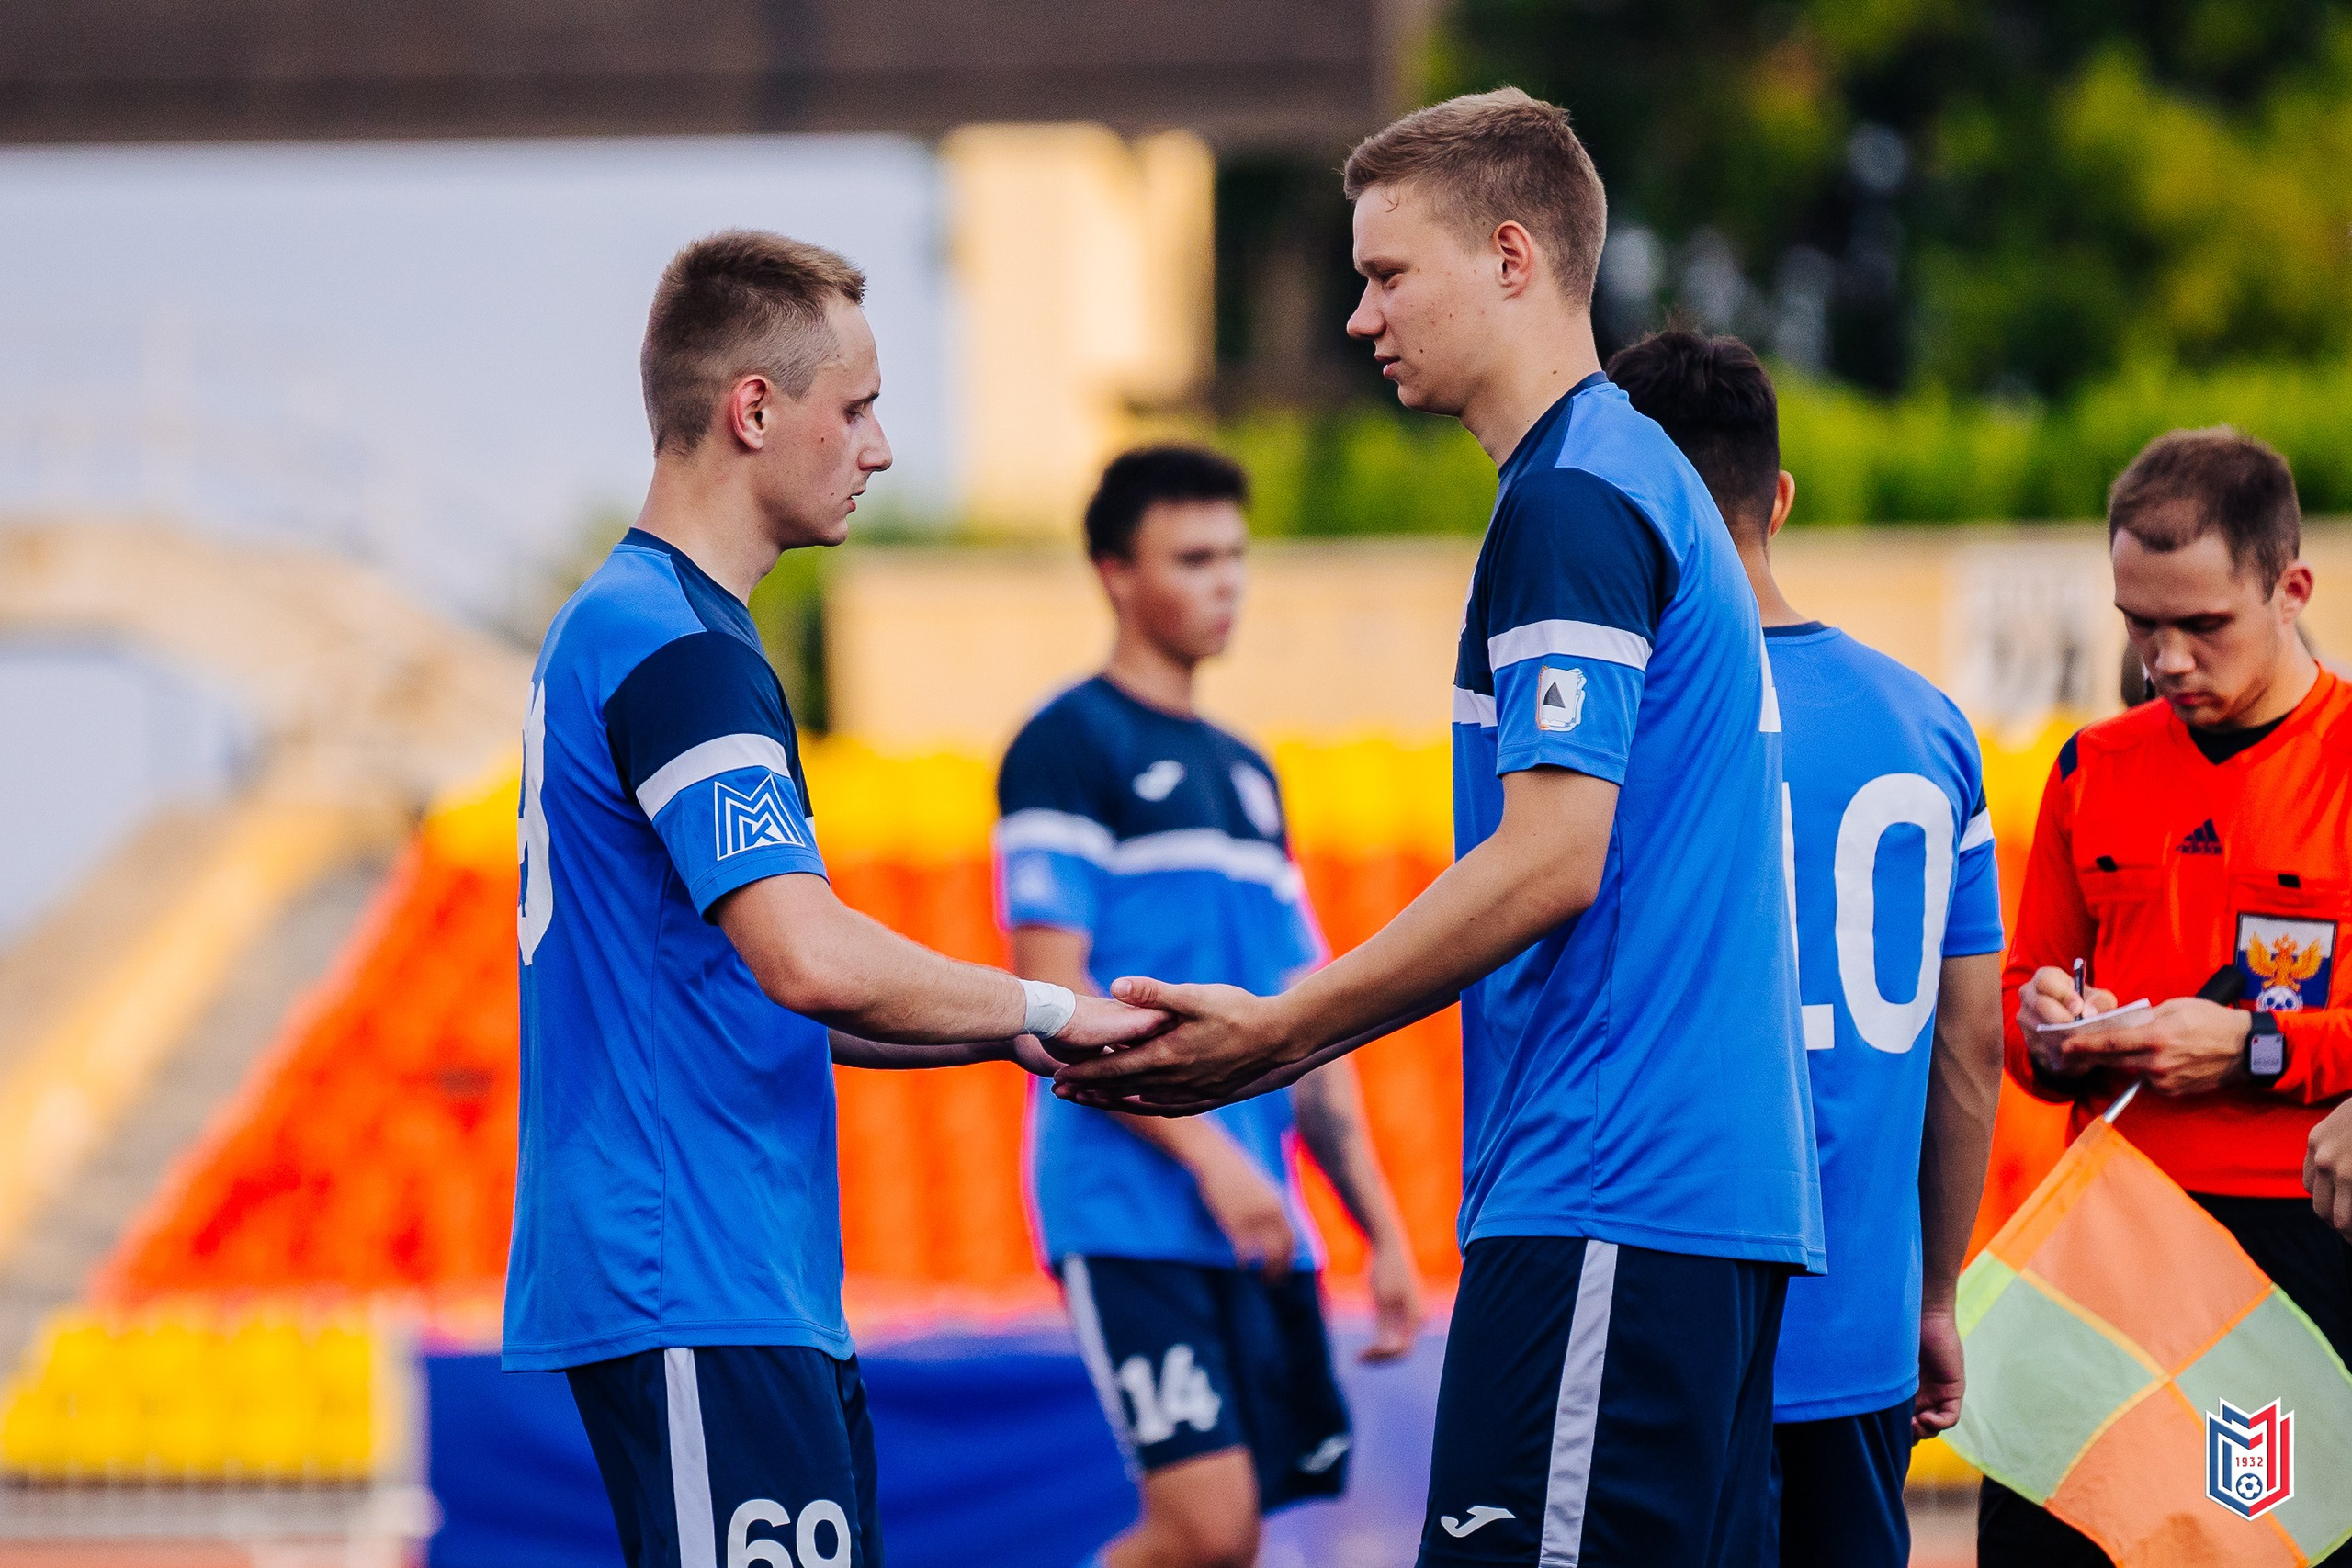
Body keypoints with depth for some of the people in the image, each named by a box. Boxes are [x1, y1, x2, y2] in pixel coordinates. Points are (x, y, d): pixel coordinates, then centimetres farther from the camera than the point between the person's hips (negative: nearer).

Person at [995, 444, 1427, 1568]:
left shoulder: (1245, 775, 21)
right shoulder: (1069, 746, -3)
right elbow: (1051, 1001, -11)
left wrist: (1382, 1229, 16)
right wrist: (1206, 1151, -17)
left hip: (1260, 1225, 7)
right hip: (1130, 1211, -7)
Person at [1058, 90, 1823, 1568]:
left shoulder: (1574, 494, -11)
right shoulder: (1641, 478, 21)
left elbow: (1549, 862, -17)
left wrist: (1281, 1028, -10)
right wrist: (1293, 1041, 20)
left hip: (1603, 1193, -10)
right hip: (1722, 1195, 10)